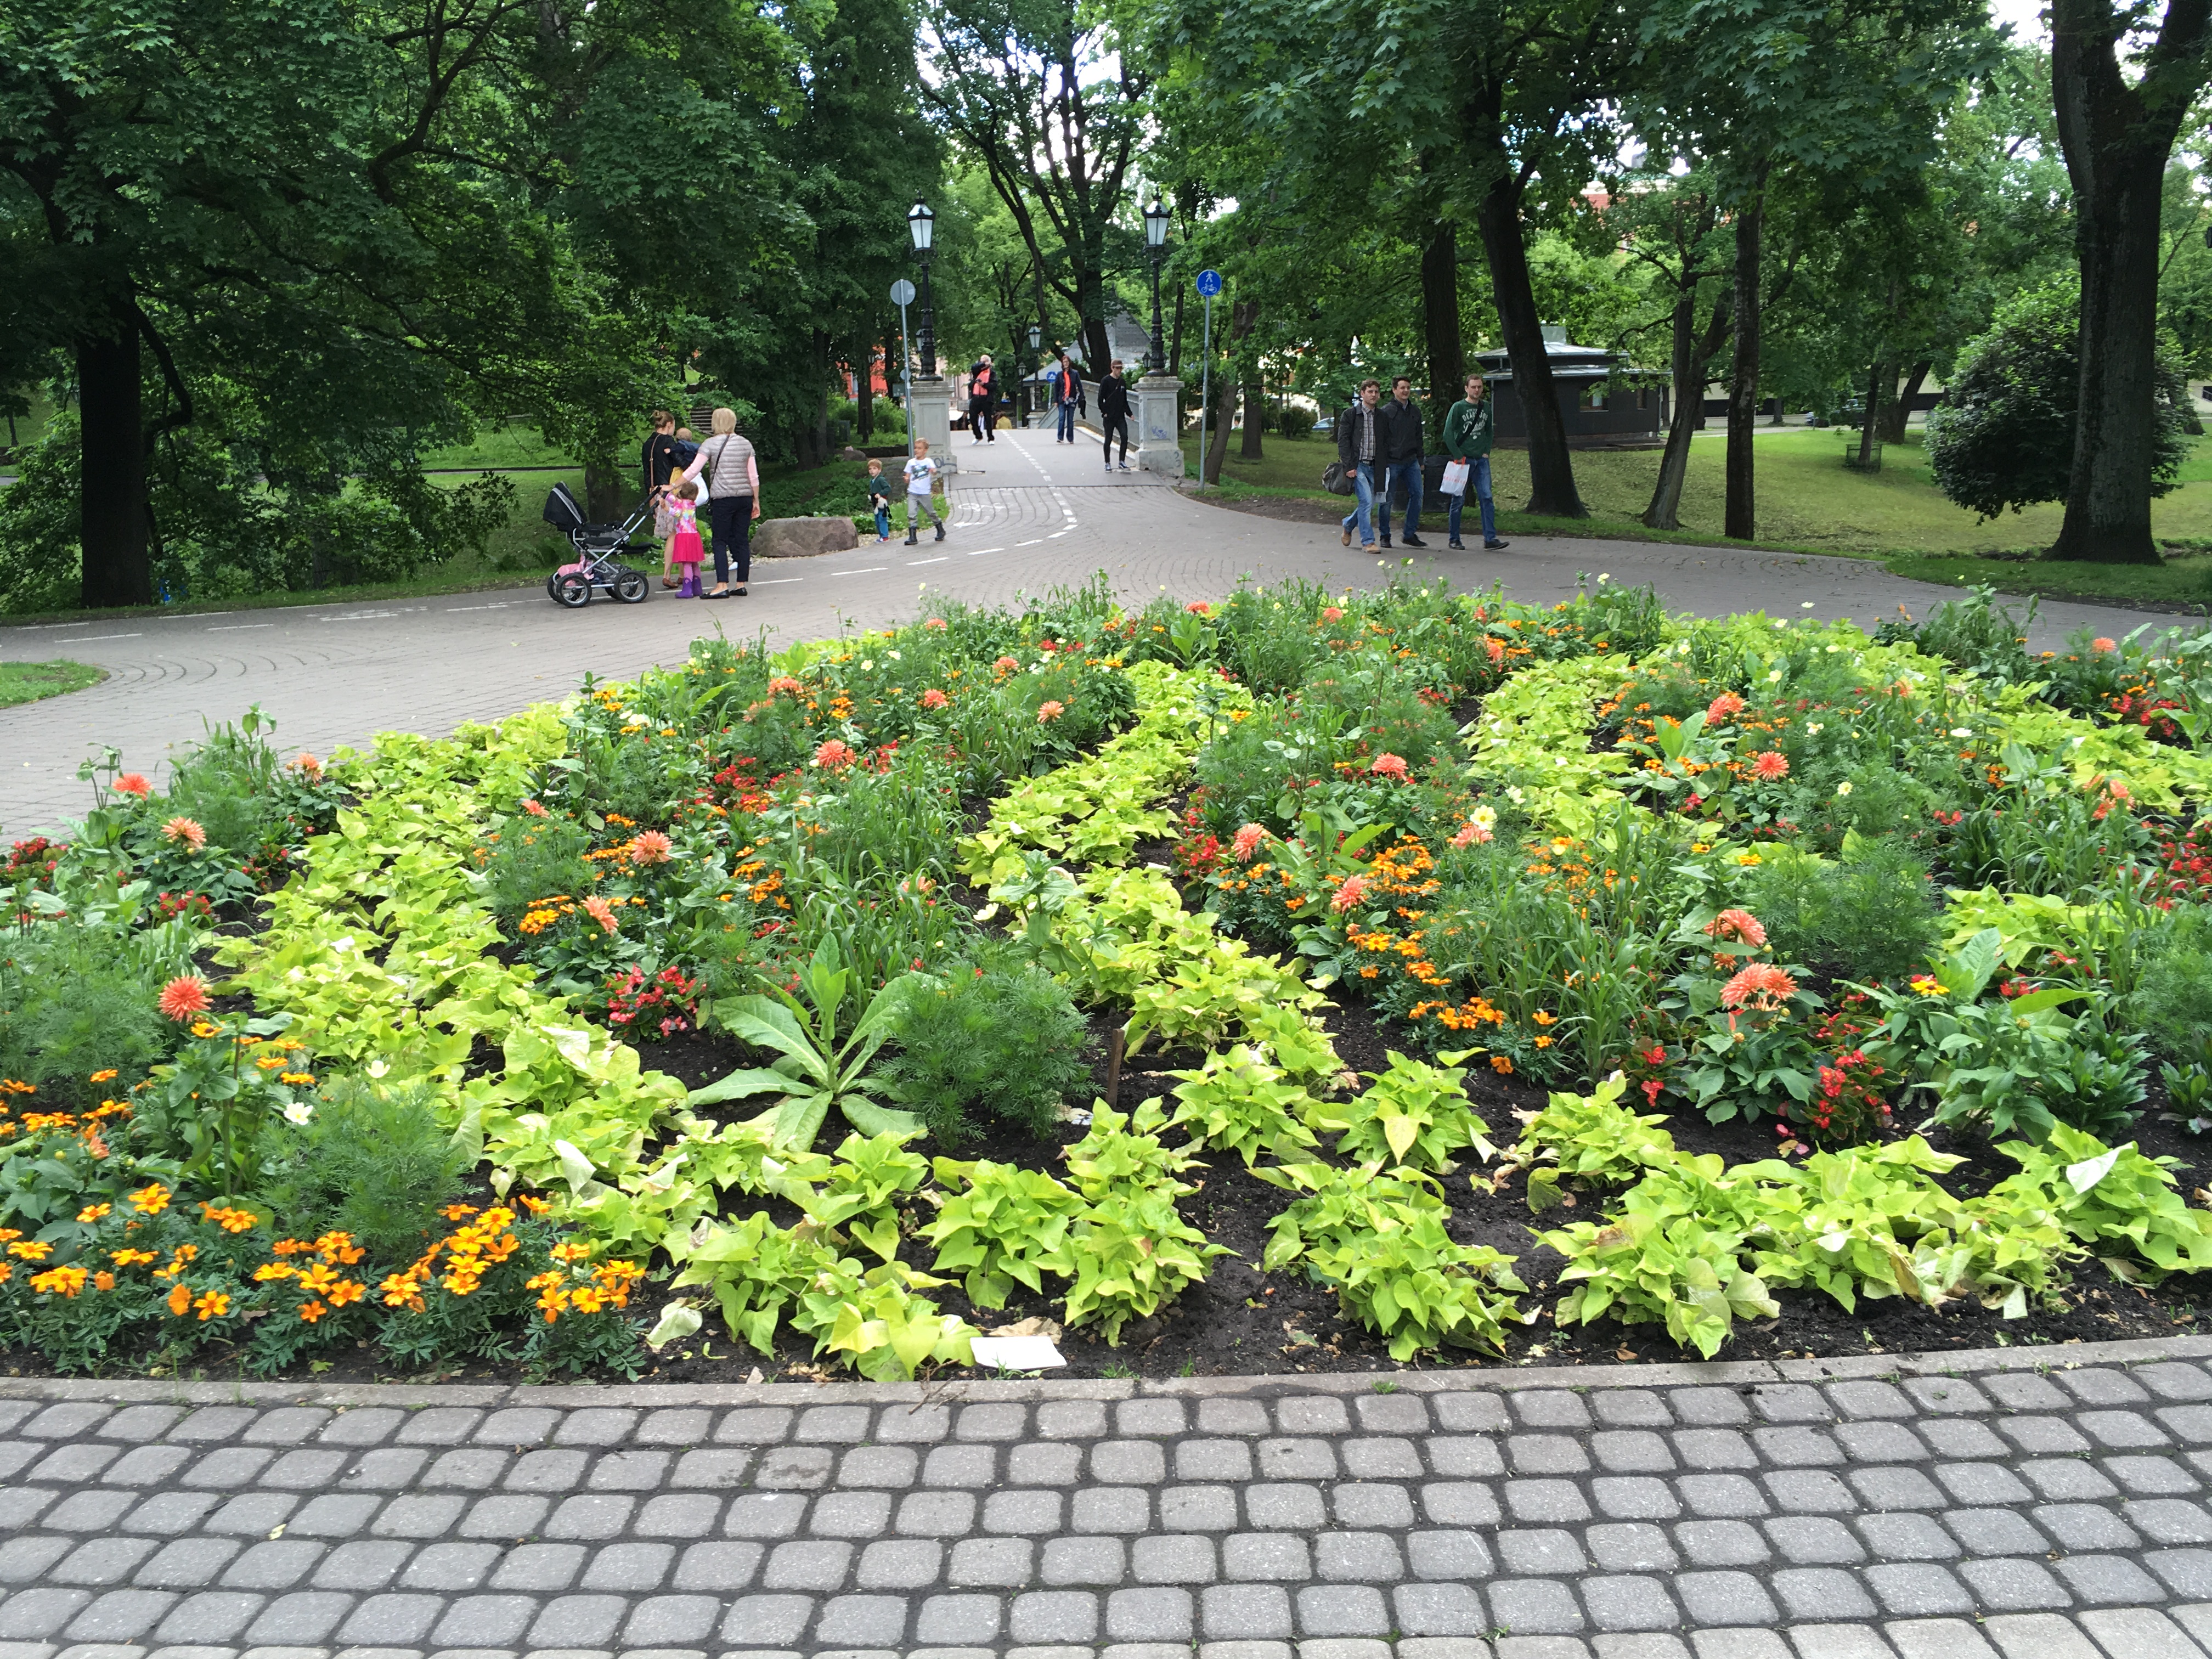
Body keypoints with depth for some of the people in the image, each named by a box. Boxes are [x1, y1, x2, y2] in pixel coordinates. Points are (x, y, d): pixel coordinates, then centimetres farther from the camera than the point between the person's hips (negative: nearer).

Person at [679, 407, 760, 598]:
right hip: (745, 497, 4)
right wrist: (756, 501, 15)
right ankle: (741, 585, 8)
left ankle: (722, 586, -11)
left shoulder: (710, 444, -2)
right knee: (742, 540, 7)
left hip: (722, 498, -4)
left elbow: (693, 470, -6)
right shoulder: (745, 444, 10)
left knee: (720, 541, -2)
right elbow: (754, 476, 9)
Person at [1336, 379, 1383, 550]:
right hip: (1357, 465, -5)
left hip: (1373, 467, 5)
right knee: (1366, 500, -16)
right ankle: (1367, 542, -10)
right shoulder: (1350, 414, -2)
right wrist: (1349, 466, -14)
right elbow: (1343, 441, -6)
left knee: (1369, 503, 7)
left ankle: (1348, 525, 35)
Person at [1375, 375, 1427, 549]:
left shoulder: (1415, 412, 15)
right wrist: (1383, 464, -11)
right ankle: (1385, 536, 9)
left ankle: (1410, 534, 6)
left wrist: (1420, 460, 16)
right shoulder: (1385, 412, -3)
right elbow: (1380, 440, -5)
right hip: (1392, 461, -5)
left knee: (1417, 494, -2)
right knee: (1387, 499, -2)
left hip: (1411, 461, 5)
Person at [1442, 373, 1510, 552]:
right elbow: (1448, 434, -7)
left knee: (1487, 498, -6)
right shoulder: (1458, 407, -4)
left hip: (1481, 460, 4)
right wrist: (1458, 456, -11)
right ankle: (1454, 539, 11)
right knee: (1459, 500, 1)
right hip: (1463, 460, -4)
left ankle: (1490, 539, -8)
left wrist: (1487, 451, 8)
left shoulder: (1487, 407, 11)